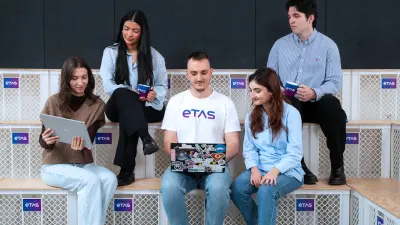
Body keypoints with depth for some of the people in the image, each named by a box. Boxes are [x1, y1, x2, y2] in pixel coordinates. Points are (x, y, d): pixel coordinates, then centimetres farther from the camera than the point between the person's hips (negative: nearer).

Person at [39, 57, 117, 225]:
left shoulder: (97, 105, 0)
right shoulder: (54, 102, -6)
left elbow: (89, 138, -8)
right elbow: (44, 143, -4)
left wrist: (80, 144, -32)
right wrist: (47, 140, -29)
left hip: (83, 164, 3)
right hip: (55, 165, -3)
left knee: (109, 179, -26)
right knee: (90, 181, -29)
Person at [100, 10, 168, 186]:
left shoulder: (154, 56, 7)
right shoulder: (110, 52, 5)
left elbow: (162, 85, 8)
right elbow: (108, 85, -5)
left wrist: (154, 94, -17)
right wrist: (133, 94, -19)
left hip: (147, 108, 0)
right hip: (118, 107, 0)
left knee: (128, 115, -35)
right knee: (123, 94, -35)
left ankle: (127, 171, -35)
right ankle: (146, 138, -50)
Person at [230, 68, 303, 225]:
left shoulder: (291, 113, -8)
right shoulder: (251, 116, 9)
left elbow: (295, 152, -12)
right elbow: (249, 148, 3)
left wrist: (275, 171, -25)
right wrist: (254, 169, -15)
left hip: (287, 171, -4)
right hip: (259, 169, 5)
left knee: (266, 190, -34)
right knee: (236, 189, -22)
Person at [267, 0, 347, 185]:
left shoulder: (328, 45, 3)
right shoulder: (280, 45, 9)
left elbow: (335, 82, -5)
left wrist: (314, 93, -25)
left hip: (317, 102, -1)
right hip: (289, 103, 1)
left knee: (333, 108, -34)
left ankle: (337, 166, -15)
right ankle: (298, 166, -23)